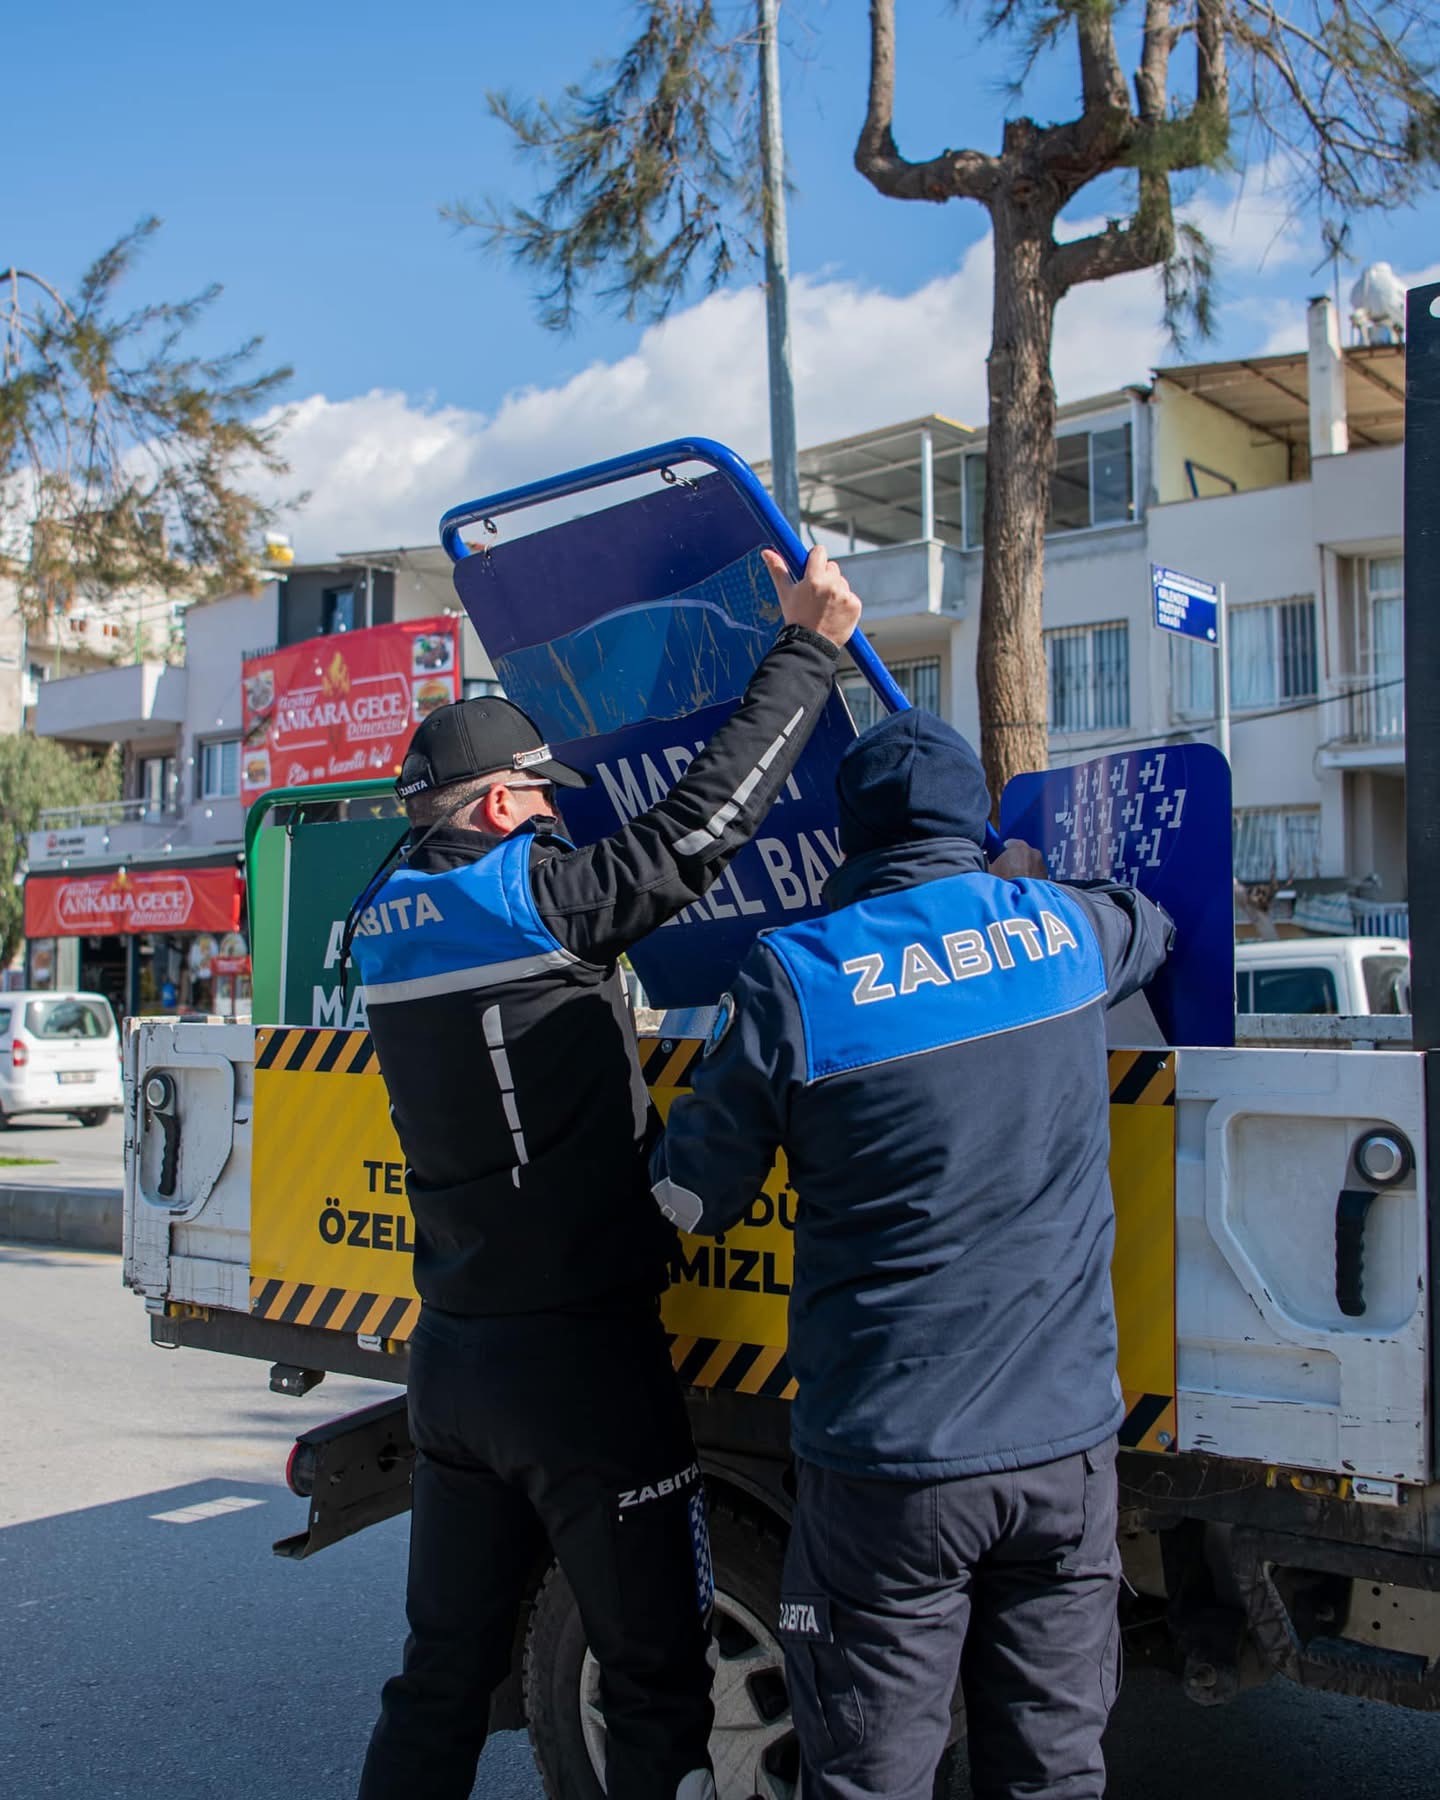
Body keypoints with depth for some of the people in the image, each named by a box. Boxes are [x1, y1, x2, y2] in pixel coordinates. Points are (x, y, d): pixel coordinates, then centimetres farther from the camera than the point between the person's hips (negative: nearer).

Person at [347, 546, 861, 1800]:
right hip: (579, 1363, -7)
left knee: (443, 1673, 20)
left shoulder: (388, 921, 5)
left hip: (451, 1356, 8)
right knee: (655, 1684, 8)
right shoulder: (531, 896, -16)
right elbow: (704, 820, -17)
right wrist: (807, 649, -8)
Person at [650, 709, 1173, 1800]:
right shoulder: (1061, 927, 1)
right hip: (1068, 1445, 4)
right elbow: (1158, 926, 26)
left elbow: (694, 1204, -1)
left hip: (889, 1466, -3)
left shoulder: (793, 980, -11)